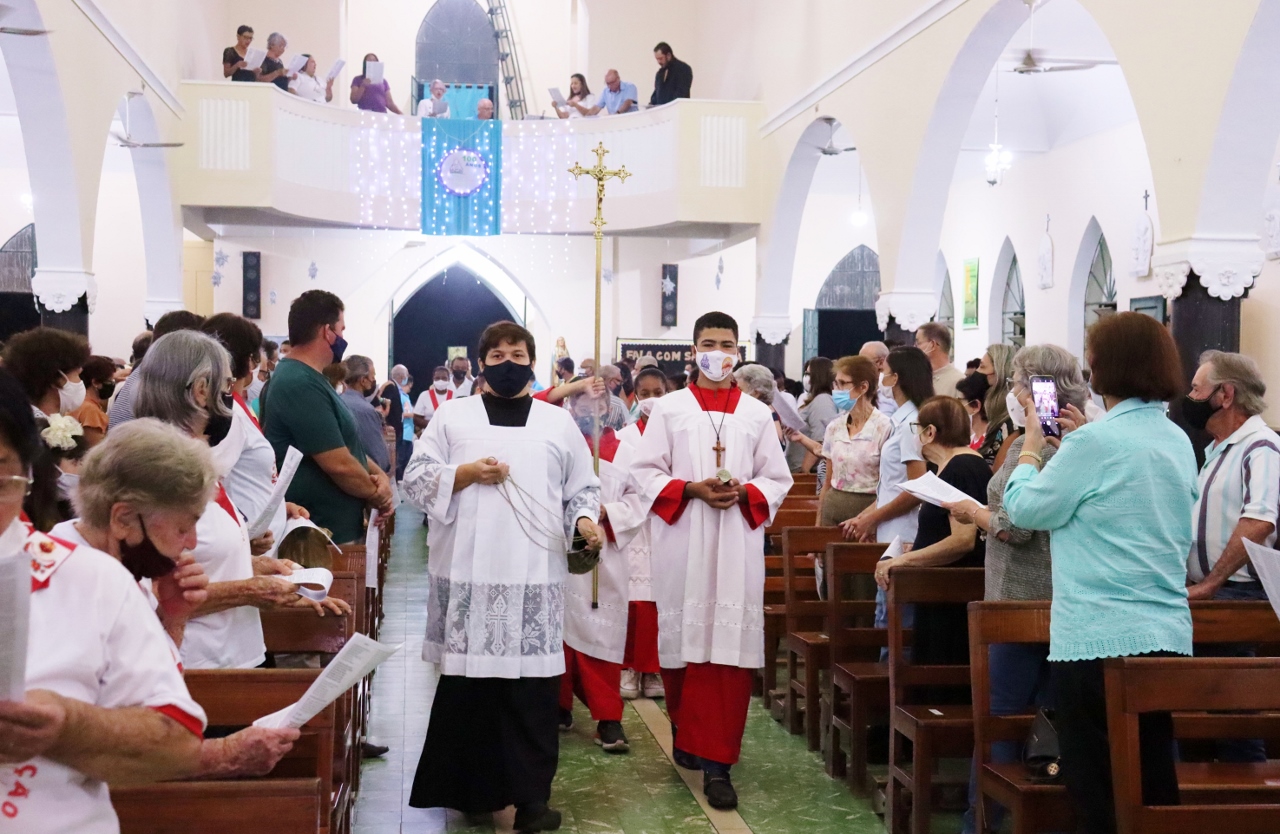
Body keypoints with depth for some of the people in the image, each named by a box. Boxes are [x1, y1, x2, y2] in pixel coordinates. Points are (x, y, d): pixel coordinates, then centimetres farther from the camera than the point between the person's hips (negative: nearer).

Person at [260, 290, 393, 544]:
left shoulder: (306, 379, 13)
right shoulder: (301, 385, -20)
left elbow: (345, 445, 18)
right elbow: (339, 464, -23)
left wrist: (378, 474, 0)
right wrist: (376, 494, -5)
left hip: (336, 528, 10)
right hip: (322, 538, -10)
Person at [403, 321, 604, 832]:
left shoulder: (559, 423, 14)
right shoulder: (453, 417, 11)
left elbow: (583, 488, 14)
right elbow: (415, 480, 5)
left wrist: (584, 521, -6)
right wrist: (467, 473, -10)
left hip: (534, 576, 0)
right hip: (468, 574, 0)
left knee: (532, 686, -5)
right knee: (468, 682, 2)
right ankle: (472, 788, 16)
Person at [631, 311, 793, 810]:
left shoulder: (757, 414, 10)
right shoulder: (668, 409, 6)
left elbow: (777, 479, 10)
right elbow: (645, 472, 2)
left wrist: (744, 492, -10)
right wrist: (691, 489, -13)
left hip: (737, 545, 1)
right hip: (681, 543, 0)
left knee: (729, 649, -5)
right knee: (683, 640, 5)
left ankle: (716, 760, -3)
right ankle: (687, 734, 27)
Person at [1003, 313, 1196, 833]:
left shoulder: (1096, 442, -15)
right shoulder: (1178, 442, 9)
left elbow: (1025, 510, -6)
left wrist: (1031, 444, 9)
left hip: (1099, 639, -7)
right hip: (1168, 635, 7)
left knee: (1095, 791, 3)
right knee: (1153, 785, 13)